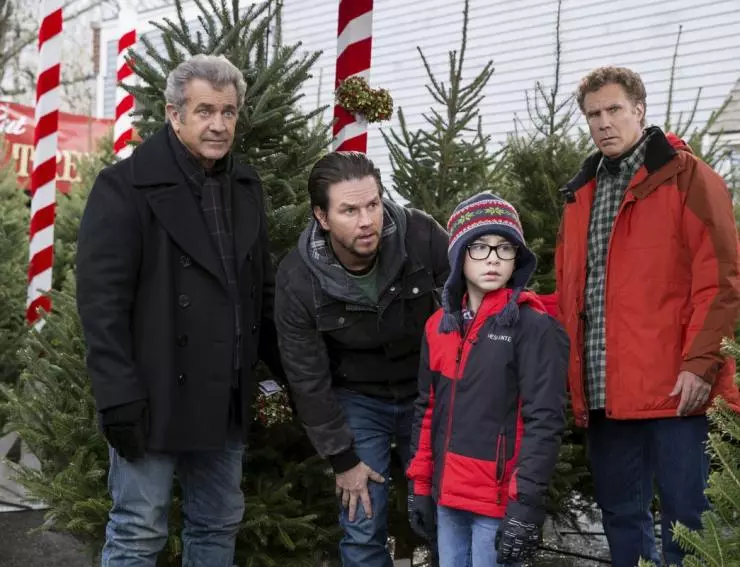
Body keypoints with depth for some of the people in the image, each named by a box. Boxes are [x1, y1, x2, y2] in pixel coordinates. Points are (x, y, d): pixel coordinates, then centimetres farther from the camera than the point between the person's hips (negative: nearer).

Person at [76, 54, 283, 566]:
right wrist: (119, 399, -19)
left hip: (226, 401, 6)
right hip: (155, 397, -6)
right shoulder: (126, 186, -10)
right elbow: (102, 302, -15)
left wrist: (287, 367, 13)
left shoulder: (246, 187, 10)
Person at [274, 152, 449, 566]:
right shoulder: (298, 280, -21)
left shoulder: (423, 237, -23)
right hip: (357, 401, 0)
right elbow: (308, 379, -10)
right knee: (363, 529, 0)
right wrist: (343, 458, -7)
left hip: (428, 393, 1)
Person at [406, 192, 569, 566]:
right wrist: (421, 488, 12)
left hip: (500, 502, -5)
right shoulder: (440, 325, 9)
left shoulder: (535, 327, -9)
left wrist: (526, 505, -18)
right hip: (448, 496, 6)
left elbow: (544, 421, -13)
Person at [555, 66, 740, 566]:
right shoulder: (581, 193, 17)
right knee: (621, 516, 13)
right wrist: (574, 375, 11)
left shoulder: (685, 177, -2)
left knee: (685, 516, -1)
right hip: (604, 390, 6)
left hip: (673, 386, -6)